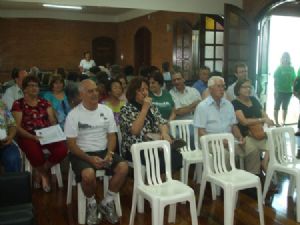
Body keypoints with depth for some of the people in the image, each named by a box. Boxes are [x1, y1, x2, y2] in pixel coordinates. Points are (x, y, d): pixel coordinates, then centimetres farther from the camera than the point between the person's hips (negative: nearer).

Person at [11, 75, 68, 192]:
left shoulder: (45, 102, 16)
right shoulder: (18, 104, 4)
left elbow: (52, 121, 11)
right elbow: (17, 127, -4)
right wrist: (33, 136, -19)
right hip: (28, 137, -3)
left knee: (62, 150, -27)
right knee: (35, 154, -37)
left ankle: (40, 171, 3)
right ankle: (44, 174, 1)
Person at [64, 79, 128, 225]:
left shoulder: (106, 111, 5)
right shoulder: (73, 115, -8)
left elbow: (111, 136, 6)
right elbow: (71, 144, -10)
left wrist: (109, 154, -13)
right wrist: (90, 158, -22)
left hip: (103, 151, 4)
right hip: (82, 154, -4)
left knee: (123, 167, -22)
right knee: (88, 174, -35)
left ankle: (106, 203, -1)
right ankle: (91, 204, -1)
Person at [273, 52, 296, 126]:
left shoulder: (291, 69, 5)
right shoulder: (279, 68, -6)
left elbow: (293, 80, 9)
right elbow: (275, 80, -7)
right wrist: (275, 90, -13)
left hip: (288, 91, 4)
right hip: (279, 91, -4)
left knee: (285, 107, 13)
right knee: (277, 107, 2)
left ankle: (283, 122, 22)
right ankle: (276, 123, 8)